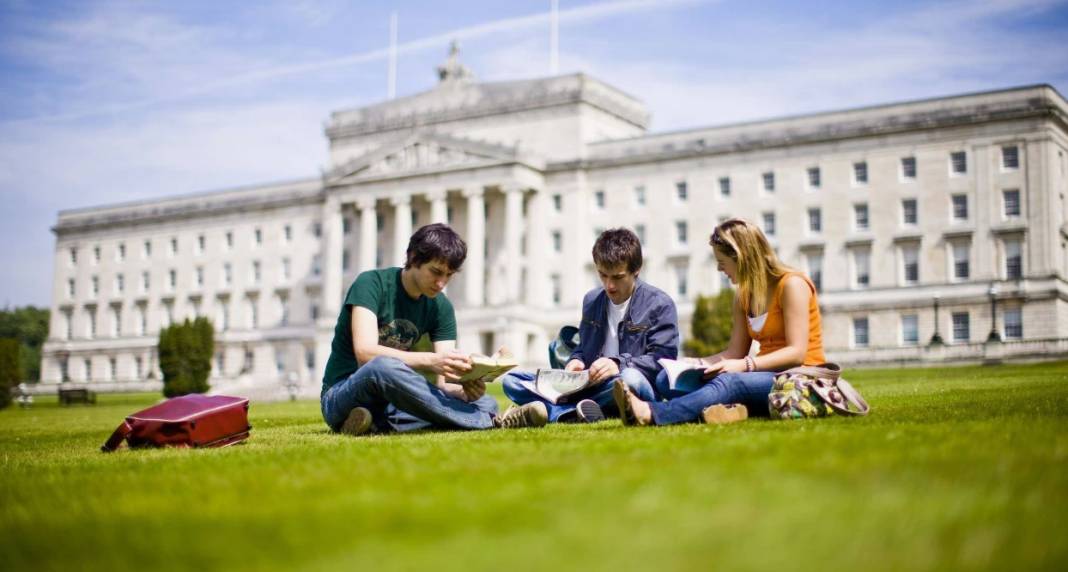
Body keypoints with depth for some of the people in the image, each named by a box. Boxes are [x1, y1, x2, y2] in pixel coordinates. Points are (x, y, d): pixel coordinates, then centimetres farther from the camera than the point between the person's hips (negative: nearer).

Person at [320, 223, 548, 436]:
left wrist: (465, 388, -29)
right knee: (384, 366, -40)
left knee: (486, 402, -15)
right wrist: (431, 361, -40)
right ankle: (491, 422, -35)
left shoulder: (441, 307, 4)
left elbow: (444, 381, -4)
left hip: (392, 401, 6)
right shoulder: (371, 284, -12)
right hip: (344, 396, -5)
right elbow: (365, 353, -28)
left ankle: (377, 424, -30)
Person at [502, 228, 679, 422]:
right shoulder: (591, 300, 16)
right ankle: (575, 414, -34)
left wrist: (619, 364, -25)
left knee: (631, 378, -43)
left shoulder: (660, 304, -2)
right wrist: (576, 362, 0)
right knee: (511, 380, -8)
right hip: (591, 387, 6)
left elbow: (663, 360, -9)